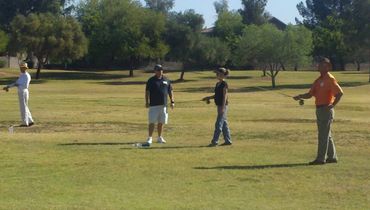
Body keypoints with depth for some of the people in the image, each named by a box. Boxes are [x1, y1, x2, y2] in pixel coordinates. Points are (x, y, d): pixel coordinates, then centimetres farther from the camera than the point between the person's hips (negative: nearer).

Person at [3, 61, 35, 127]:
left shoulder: (27, 76, -15)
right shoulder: (21, 75, 16)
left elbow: (26, 86, -23)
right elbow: (16, 83, 17)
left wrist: (18, 85, -13)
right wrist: (8, 86, 8)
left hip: (23, 92, -10)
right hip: (21, 92, 10)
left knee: (23, 108, -4)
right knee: (24, 107, 14)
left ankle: (25, 123, 2)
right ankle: (30, 121, 19)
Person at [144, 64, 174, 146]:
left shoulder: (166, 80, 12)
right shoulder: (151, 80, 1)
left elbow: (170, 91, 15)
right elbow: (147, 92, -1)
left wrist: (172, 101, 8)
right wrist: (147, 102, -10)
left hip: (163, 105, 4)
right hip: (154, 105, -4)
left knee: (161, 122, 10)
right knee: (152, 122, -8)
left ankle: (160, 138, 20)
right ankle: (150, 138, -7)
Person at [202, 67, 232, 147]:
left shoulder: (224, 84, -13)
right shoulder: (217, 84, 14)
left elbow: (225, 96, -16)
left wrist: (223, 107, -20)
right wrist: (209, 97, 9)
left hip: (223, 105, -10)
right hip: (219, 105, 10)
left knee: (218, 124, -7)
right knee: (224, 124, 12)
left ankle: (215, 141, -5)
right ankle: (228, 140, 16)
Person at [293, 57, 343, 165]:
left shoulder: (330, 79, -11)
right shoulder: (318, 80, 16)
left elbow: (340, 92, -19)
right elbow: (310, 94, 16)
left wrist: (333, 104, -21)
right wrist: (300, 96, 0)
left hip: (326, 110, -9)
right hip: (319, 109, 9)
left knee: (323, 135, -7)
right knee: (326, 135, 13)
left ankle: (321, 158, -5)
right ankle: (332, 157, 21)